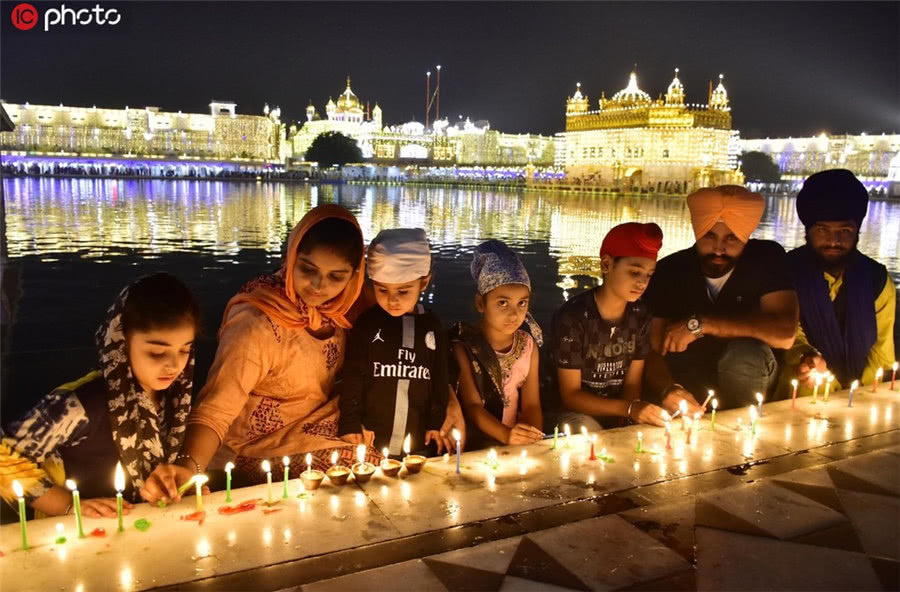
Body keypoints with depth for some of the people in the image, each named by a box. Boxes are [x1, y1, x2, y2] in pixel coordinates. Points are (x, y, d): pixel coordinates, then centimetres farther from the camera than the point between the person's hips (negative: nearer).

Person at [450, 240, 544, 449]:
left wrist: (535, 438, -15)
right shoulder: (464, 347, -7)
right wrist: (506, 435, -28)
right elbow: (472, 406, -12)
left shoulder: (528, 345, 5)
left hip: (520, 446, 3)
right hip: (475, 443, -3)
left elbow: (531, 404, 3)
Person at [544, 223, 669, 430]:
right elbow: (570, 395, -16)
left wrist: (626, 417, -18)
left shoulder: (640, 316, -2)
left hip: (617, 419, 6)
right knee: (585, 428, -35)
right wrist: (629, 408, -29)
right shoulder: (573, 317, -19)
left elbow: (632, 383, 4)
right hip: (570, 415, -6)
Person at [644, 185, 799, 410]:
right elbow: (651, 349, -15)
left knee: (745, 353, -32)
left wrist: (700, 324, -29)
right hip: (688, 382, 0)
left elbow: (784, 334, -28)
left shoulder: (767, 259, -13)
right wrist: (668, 389, -38)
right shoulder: (668, 271, -9)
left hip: (749, 383, 0)